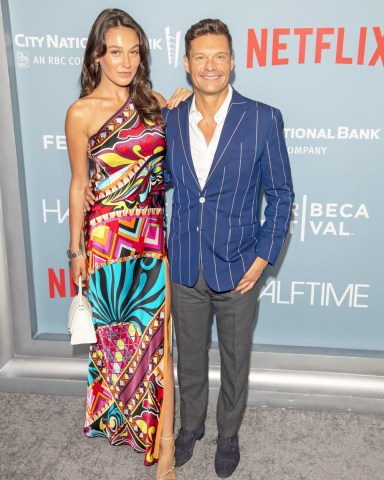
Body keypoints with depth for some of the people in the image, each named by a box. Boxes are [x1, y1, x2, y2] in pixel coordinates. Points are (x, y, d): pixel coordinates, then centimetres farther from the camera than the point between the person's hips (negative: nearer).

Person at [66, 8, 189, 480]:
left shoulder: (153, 101, 6)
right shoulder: (82, 112, -4)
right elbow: (79, 184, 0)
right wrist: (76, 249, 3)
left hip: (153, 238, 3)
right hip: (108, 239, -2)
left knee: (157, 336, 4)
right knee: (116, 333, 13)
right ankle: (119, 420, 42)